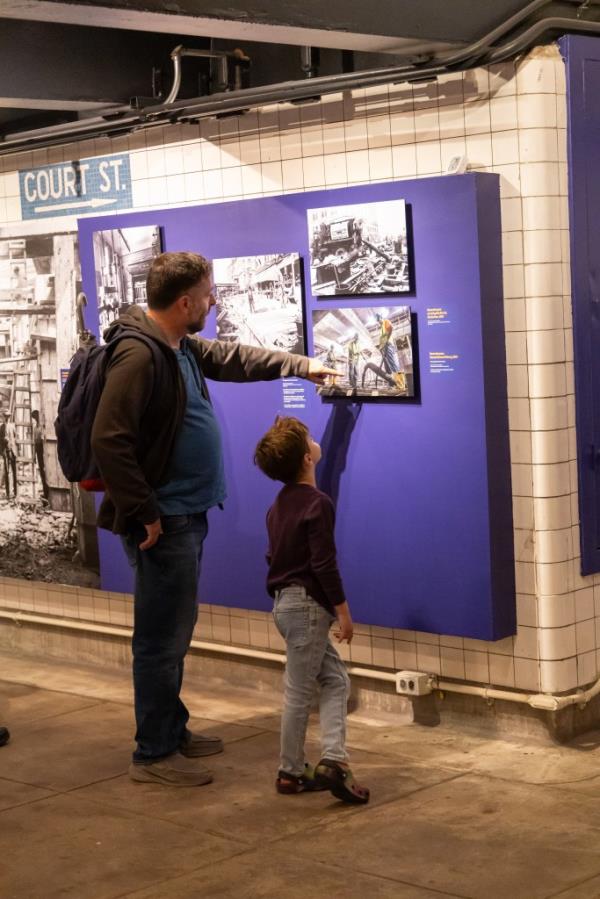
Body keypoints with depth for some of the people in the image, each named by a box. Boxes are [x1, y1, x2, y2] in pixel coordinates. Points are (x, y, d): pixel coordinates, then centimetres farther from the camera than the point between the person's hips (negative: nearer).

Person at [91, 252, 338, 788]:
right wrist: (143, 514, -21)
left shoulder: (183, 348, 11)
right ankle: (154, 755, 6)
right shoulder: (139, 355, -20)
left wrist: (302, 365, 34)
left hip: (188, 515, 10)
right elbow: (109, 441, -25)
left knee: (175, 631, 18)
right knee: (163, 638, -3)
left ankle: (172, 730, 31)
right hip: (163, 522, -10)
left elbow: (235, 359, 29)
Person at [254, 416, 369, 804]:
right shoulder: (318, 504, -17)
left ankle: (333, 759, 1)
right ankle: (291, 772, 7)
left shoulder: (278, 505, 11)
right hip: (308, 604, -9)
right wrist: (344, 612, -13)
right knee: (300, 691, -1)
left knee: (335, 679, 11)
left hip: (286, 601, 9)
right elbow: (324, 565, -20)